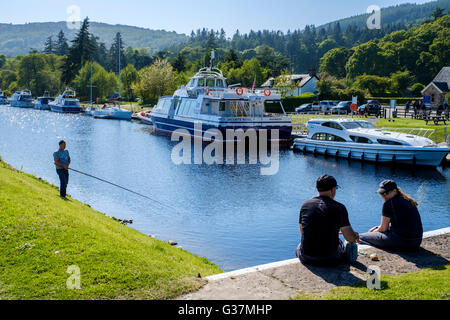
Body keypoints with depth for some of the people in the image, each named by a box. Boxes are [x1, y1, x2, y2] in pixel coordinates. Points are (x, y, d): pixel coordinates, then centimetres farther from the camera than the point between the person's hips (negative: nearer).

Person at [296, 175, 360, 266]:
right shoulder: (339, 207, -10)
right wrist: (356, 236, 13)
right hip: (329, 260, -2)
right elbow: (350, 238, -12)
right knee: (349, 245, 28)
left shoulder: (305, 205, 1)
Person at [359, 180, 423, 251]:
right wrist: (377, 228, 25)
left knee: (362, 237, -4)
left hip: (403, 242, -10)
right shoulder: (407, 200, 15)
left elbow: (383, 228, -4)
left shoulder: (389, 203, -11)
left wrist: (373, 232, 17)